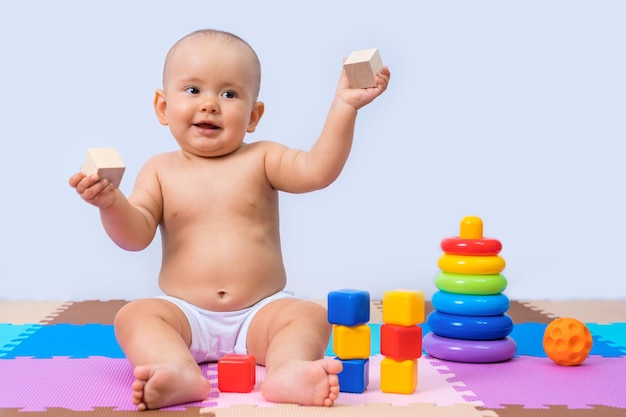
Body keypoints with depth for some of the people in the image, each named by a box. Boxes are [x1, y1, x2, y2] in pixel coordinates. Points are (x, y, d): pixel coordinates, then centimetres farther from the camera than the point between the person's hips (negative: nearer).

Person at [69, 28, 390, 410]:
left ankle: (286, 371, -50)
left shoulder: (261, 159, 3)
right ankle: (181, 373, -48)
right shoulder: (160, 171, 6)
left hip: (260, 314, 0)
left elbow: (317, 170, -13)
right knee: (134, 315, -24)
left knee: (310, 315, -24)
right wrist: (111, 203, -24)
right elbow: (136, 235, -4)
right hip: (187, 317, 1)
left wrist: (344, 107, -21)